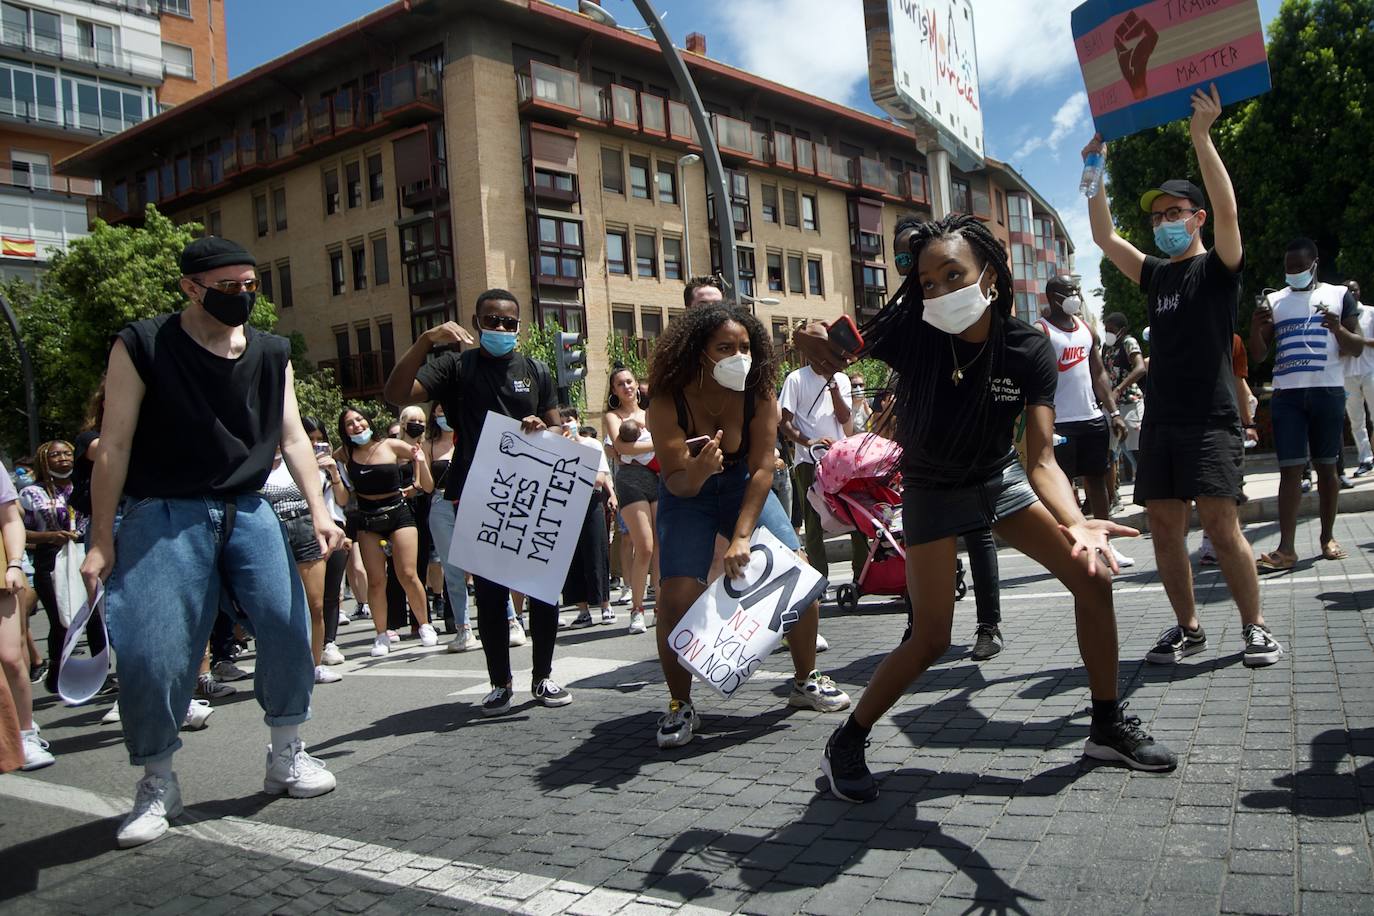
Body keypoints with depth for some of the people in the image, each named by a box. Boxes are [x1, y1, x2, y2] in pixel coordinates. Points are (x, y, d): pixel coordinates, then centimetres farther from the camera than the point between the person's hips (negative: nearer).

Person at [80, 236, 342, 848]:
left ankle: (287, 757, 15)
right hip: (164, 515, -3)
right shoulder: (141, 348, -5)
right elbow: (114, 445, -5)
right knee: (151, 652, -9)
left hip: (247, 510, 4)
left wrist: (319, 510, -5)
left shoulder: (272, 354, 7)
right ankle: (157, 784, 13)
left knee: (287, 625, -6)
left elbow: (291, 436, 8)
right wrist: (102, 541, -7)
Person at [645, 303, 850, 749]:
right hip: (688, 494, -2)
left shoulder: (759, 395, -20)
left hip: (743, 487, 2)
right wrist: (698, 470, -47)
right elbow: (677, 483, -23)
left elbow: (761, 470, -20)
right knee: (676, 595, -19)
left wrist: (741, 537, -27)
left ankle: (806, 680, 12)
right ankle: (680, 705, 2)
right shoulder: (668, 403, -25)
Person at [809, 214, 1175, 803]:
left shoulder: (1029, 350, -22)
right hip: (933, 491, -3)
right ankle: (845, 745, 9)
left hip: (1000, 478, 4)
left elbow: (1041, 459, -28)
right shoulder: (910, 332, -27)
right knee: (931, 639, -11)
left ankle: (1108, 727, 18)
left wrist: (1075, 524, -45)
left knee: (1094, 581, -2)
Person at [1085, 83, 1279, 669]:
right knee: (1163, 528, 4)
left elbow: (1227, 210, -14)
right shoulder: (1155, 275, 17)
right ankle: (1188, 628, 15)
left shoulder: (1218, 268, 2)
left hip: (1210, 418, -5)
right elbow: (1103, 236, 14)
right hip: (1160, 419, 6)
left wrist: (1201, 137, -17)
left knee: (1219, 522, -12)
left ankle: (1255, 628, 1)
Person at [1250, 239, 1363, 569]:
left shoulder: (1339, 295, 8)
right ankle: (1286, 548, -10)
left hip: (1328, 391, 0)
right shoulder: (1274, 301, 12)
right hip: (1286, 394, 1)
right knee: (1290, 468, -6)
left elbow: (1357, 348, 5)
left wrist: (1338, 329, -15)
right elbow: (1258, 355, 9)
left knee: (1327, 465, 5)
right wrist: (1256, 326, -10)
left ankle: (1328, 536, 18)